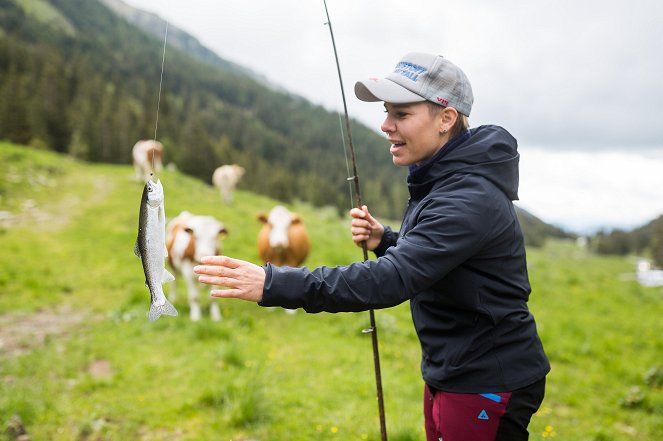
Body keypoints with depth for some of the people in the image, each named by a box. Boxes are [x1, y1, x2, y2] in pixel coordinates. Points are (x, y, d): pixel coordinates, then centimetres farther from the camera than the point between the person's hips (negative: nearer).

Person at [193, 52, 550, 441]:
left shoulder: (470, 199, -26)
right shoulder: (442, 179, 4)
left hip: (487, 388, -8)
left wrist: (272, 283, -39)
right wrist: (384, 241, -5)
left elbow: (391, 281, -35)